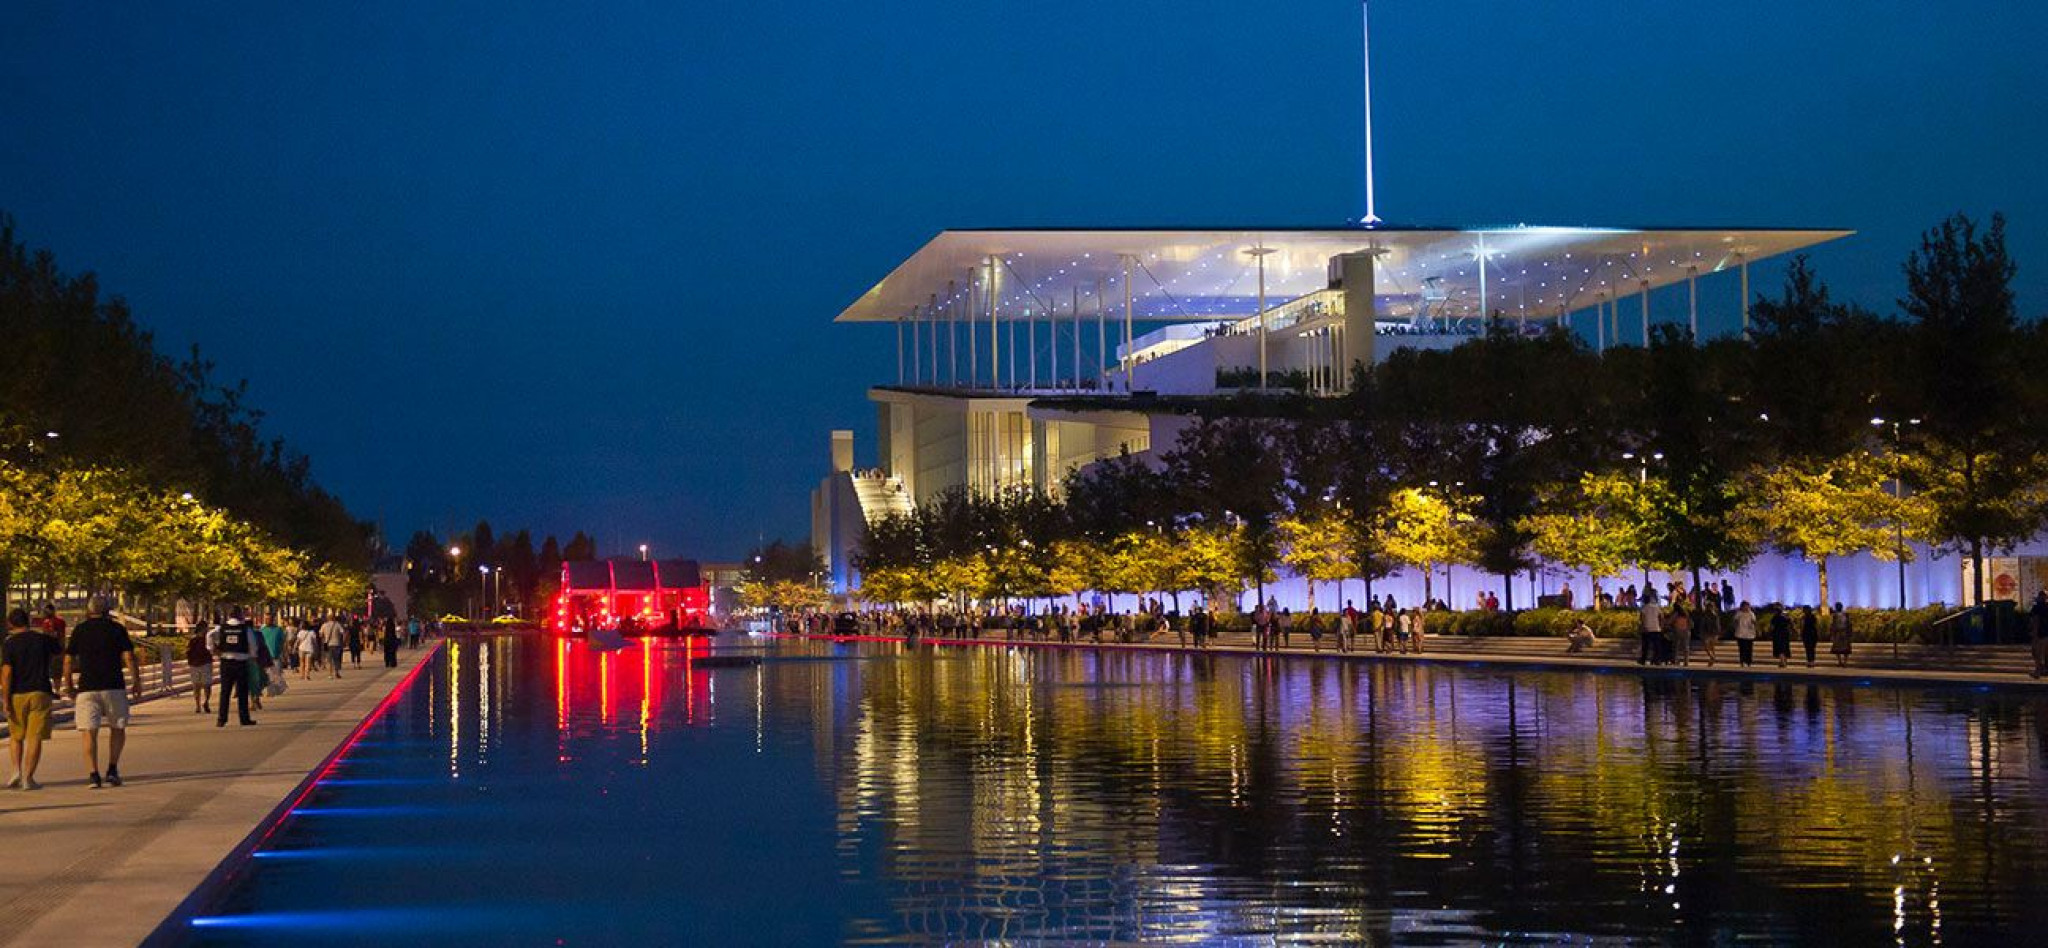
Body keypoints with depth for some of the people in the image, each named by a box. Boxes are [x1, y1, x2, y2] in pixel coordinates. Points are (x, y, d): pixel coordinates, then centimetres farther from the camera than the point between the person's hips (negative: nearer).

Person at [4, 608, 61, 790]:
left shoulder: (9, 644, -4)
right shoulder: (43, 640, 3)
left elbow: (6, 673, -11)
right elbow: (58, 652, 25)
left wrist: (6, 699, -9)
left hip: (17, 694, -1)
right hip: (40, 693, 1)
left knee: (16, 736, 17)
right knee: (35, 737, 0)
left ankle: (16, 770, 2)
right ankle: (28, 777, -5)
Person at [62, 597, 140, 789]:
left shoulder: (79, 630, 6)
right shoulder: (117, 629, 3)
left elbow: (68, 661, 5)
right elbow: (129, 657, -4)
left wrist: (69, 686, 15)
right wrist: (136, 681, 3)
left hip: (86, 688, 1)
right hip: (113, 686, 0)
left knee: (89, 733, 0)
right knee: (118, 729, 14)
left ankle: (93, 774, -11)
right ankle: (112, 769, 5)